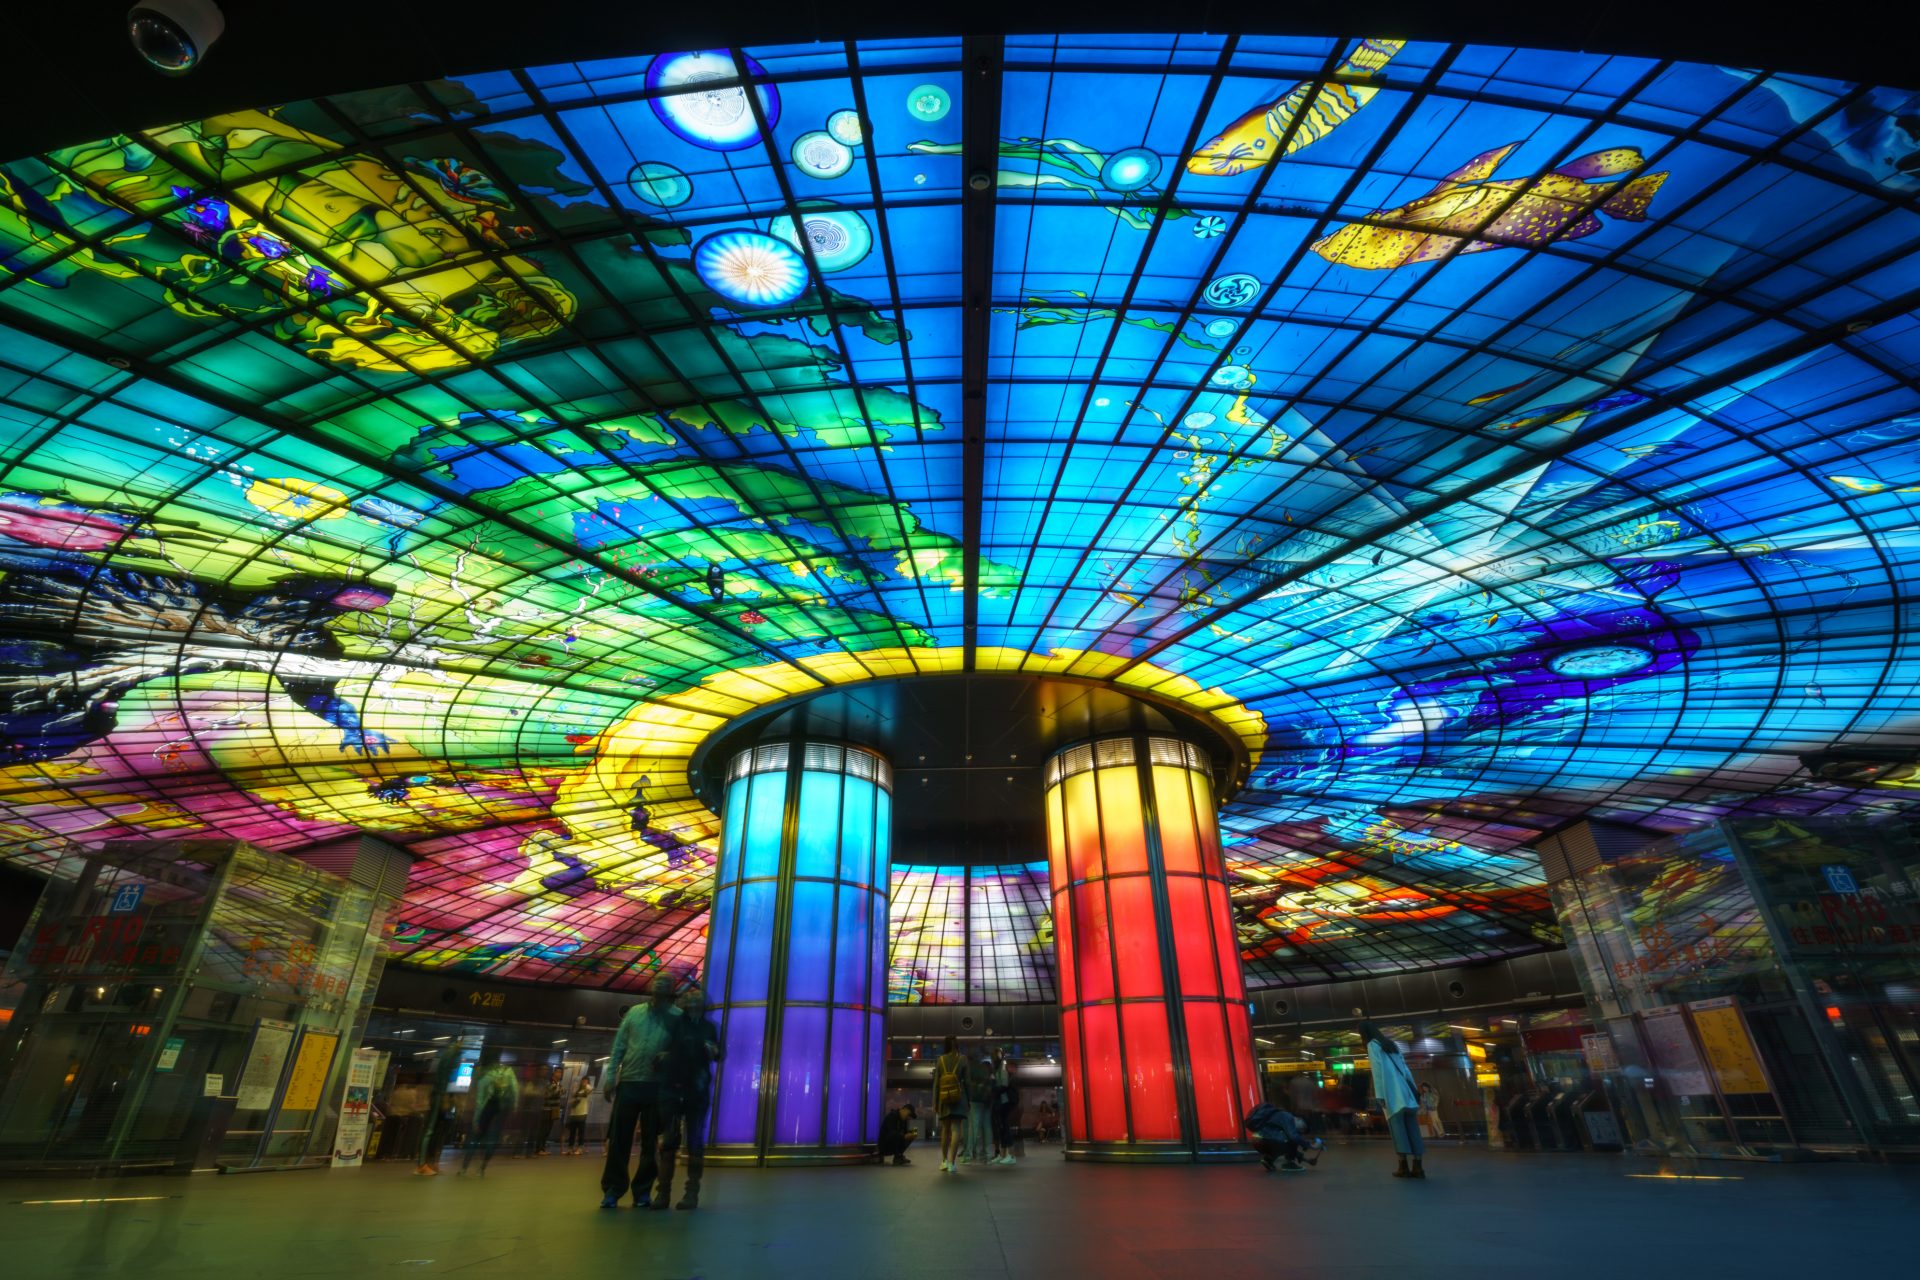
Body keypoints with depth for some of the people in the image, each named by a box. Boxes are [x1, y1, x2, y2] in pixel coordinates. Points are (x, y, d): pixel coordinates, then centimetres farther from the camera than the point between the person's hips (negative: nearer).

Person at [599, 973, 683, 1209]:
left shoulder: (677, 1017, -1)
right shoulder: (635, 1012, 7)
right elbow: (619, 1046, 8)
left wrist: (668, 1056, -20)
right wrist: (610, 1076, 2)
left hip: (657, 1087, -2)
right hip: (628, 1083, 2)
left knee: (651, 1142, 6)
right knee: (618, 1139, 5)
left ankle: (642, 1191, 17)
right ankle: (612, 1189, 17)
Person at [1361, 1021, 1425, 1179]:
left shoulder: (1372, 1045, 1)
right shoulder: (1391, 1044, 22)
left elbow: (1377, 1070, -8)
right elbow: (1404, 1067, 17)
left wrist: (1380, 1096, -10)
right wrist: (1414, 1091, 15)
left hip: (1391, 1093, -6)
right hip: (1404, 1091, 6)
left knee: (1397, 1127, -5)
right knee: (1411, 1127, 3)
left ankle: (1403, 1167, -7)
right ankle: (1418, 1167, -2)